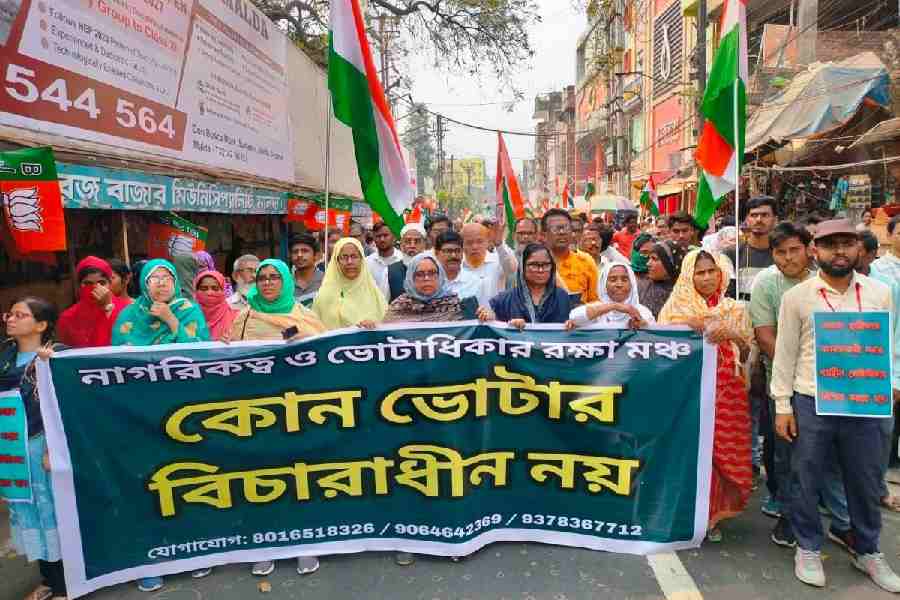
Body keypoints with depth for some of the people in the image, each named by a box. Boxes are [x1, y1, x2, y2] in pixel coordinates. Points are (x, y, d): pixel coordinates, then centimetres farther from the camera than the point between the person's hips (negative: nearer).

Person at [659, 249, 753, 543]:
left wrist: (732, 336, -10)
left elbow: (746, 356, 9)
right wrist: (690, 328, -15)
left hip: (726, 392, 2)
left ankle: (712, 515, 20)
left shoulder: (734, 309, 10)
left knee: (724, 454, 4)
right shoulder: (675, 307, 3)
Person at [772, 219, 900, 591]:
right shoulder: (796, 297, -4)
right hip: (810, 403, -2)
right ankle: (808, 548, 27)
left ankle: (867, 551, 36)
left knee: (866, 481, 15)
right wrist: (783, 406, -4)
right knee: (806, 480, 9)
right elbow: (785, 354, -2)